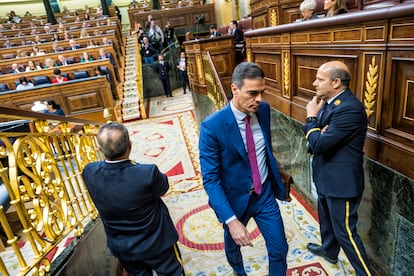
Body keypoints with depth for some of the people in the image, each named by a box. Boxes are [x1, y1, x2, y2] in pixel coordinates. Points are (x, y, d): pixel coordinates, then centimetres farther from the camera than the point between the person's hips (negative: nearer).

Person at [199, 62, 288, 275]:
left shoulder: (263, 109, -9)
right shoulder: (212, 126, -26)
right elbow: (210, 179, -24)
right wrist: (231, 220, -29)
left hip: (265, 194, 3)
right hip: (235, 199, -2)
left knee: (279, 249, 11)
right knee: (233, 244, 26)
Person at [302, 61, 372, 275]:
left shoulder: (350, 108, -26)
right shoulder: (329, 102, 3)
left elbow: (319, 144, -29)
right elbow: (317, 138, 7)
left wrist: (311, 117, -15)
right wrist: (317, 127, -17)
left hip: (341, 180, -10)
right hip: (326, 176, 10)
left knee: (345, 231, 3)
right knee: (326, 217, 29)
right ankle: (329, 250, 53)